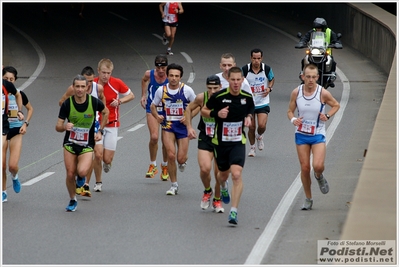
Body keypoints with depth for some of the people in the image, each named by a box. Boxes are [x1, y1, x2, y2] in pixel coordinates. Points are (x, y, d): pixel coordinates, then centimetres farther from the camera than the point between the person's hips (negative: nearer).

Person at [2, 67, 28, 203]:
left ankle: (14, 177, 25)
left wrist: (25, 123, 1)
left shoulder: (19, 94, -3)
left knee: (13, 165, -11)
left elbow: (30, 109, 12)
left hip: (16, 131, 0)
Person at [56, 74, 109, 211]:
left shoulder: (94, 102, -12)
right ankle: (72, 200, 24)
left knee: (82, 172, -22)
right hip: (70, 143, 1)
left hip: (87, 145, -1)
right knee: (70, 174, -1)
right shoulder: (67, 104, -12)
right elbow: (58, 127, -8)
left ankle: (82, 179, 17)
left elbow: (106, 112, 11)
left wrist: (100, 131, 5)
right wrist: (65, 126, -31)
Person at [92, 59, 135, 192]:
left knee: (107, 159, -3)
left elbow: (131, 95, 7)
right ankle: (98, 182, 8)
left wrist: (119, 101, -11)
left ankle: (107, 163, 37)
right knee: (98, 154, -15)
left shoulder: (117, 83, -8)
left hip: (112, 125, 0)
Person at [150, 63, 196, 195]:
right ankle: (174, 185, 3)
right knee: (171, 155, -13)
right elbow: (153, 105, 10)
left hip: (183, 126, -1)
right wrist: (157, 115, -10)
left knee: (181, 159, -3)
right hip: (168, 126, 1)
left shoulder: (187, 90, -8)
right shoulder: (161, 90, -4)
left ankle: (183, 161, 39)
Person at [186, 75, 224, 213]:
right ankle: (207, 191, 14)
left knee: (219, 173, 1)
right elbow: (189, 109, 8)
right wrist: (189, 127, 1)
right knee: (205, 169, -18)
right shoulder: (201, 98, -11)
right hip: (205, 139, 1)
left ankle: (217, 200, 26)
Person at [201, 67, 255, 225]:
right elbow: (203, 111, 0)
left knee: (237, 175, -18)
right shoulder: (218, 96, -13)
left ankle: (234, 211, -14)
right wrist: (216, 113, -19)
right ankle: (223, 186, 57)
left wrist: (249, 117, -4)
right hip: (220, 142, 0)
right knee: (224, 174, 17)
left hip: (238, 142, 0)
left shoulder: (247, 97, -4)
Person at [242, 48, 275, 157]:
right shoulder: (245, 69, -12)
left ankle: (259, 136, 23)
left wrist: (269, 88, -8)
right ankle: (252, 147, 27)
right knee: (251, 127, 3)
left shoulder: (267, 69, -9)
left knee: (262, 126, -13)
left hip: (263, 102, 0)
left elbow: (272, 79, 11)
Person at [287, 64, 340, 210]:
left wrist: (327, 116, -11)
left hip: (318, 135, -2)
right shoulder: (296, 92, -5)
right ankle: (308, 199, 20)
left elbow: (336, 105, 6)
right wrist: (293, 119, -16)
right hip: (301, 135, 2)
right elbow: (290, 111, 6)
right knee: (304, 168, 4)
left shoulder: (323, 93, -11)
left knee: (318, 165, -19)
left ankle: (319, 176, 19)